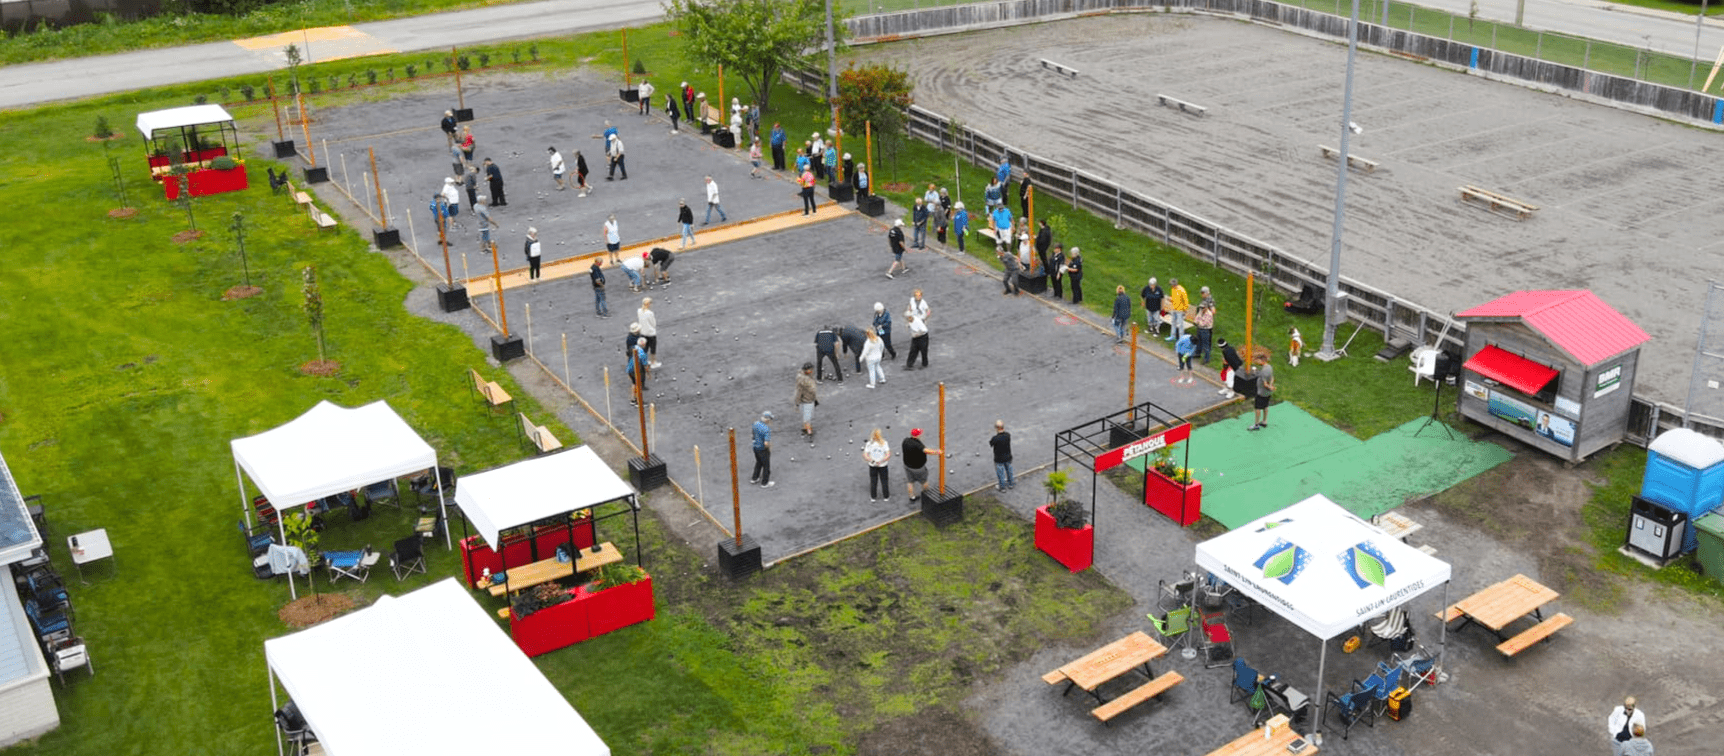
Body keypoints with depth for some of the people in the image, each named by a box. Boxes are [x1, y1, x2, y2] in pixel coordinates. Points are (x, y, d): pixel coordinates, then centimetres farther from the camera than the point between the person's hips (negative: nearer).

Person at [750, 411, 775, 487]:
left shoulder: (756, 423, -8)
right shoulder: (767, 429, -31)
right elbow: (766, 443, -33)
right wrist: (769, 447, -12)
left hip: (755, 447, 7)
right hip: (763, 450, -7)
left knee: (759, 462, 30)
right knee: (766, 466, 14)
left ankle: (754, 478, 43)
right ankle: (764, 483, 28)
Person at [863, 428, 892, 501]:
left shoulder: (869, 444, -10)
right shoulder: (884, 443, -15)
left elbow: (865, 456, -14)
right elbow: (888, 455, -20)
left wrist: (872, 461, -21)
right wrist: (881, 461, -22)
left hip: (872, 466, 2)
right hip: (883, 466, -2)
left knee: (873, 481, 15)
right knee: (884, 481, 14)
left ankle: (873, 498, 24)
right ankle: (886, 497, 24)